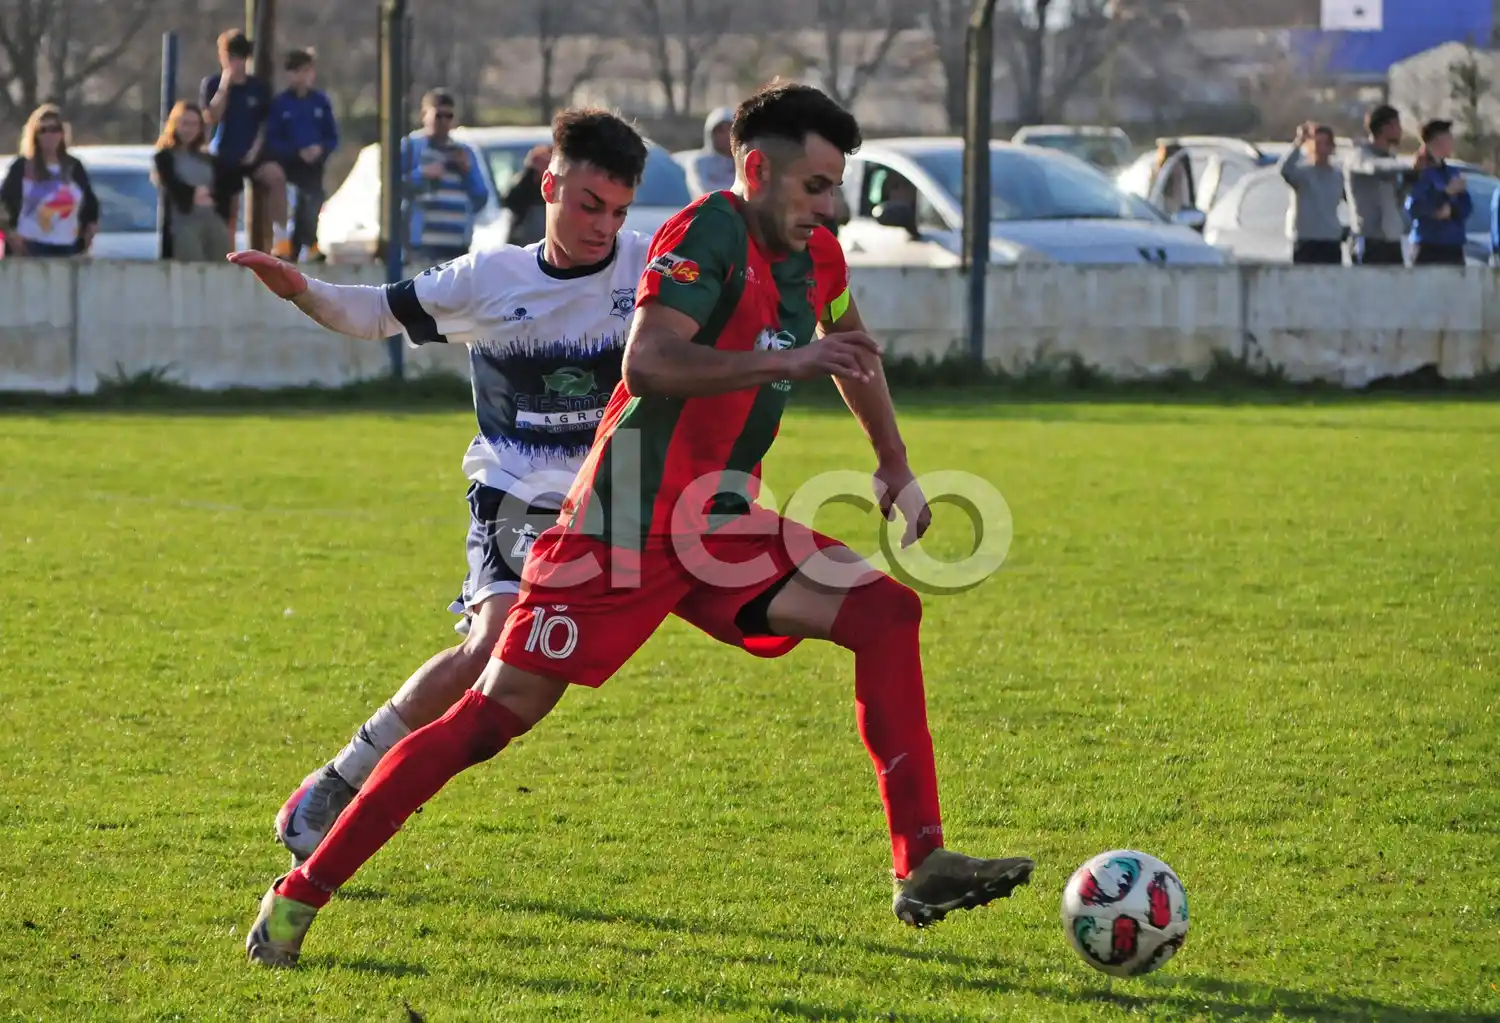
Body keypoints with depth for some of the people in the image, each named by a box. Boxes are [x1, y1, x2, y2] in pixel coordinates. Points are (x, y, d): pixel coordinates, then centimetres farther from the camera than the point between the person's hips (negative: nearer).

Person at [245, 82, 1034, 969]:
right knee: (498, 715, -10)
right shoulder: (707, 235, -16)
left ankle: (922, 869, -9)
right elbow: (648, 365, -32)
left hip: (721, 528, 8)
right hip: (628, 527, -8)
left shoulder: (816, 259, 9)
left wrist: (896, 467, 35)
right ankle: (301, 896, -2)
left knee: (888, 611, -9)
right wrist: (786, 360, -33)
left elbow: (852, 353, 32)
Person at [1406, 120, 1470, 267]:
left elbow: (1467, 206, 13)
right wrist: (1447, 192, -19)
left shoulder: (1452, 173, 16)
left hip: (1454, 249, 7)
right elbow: (1414, 207, -17)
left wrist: (1451, 210, -9)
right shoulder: (1421, 172, -5)